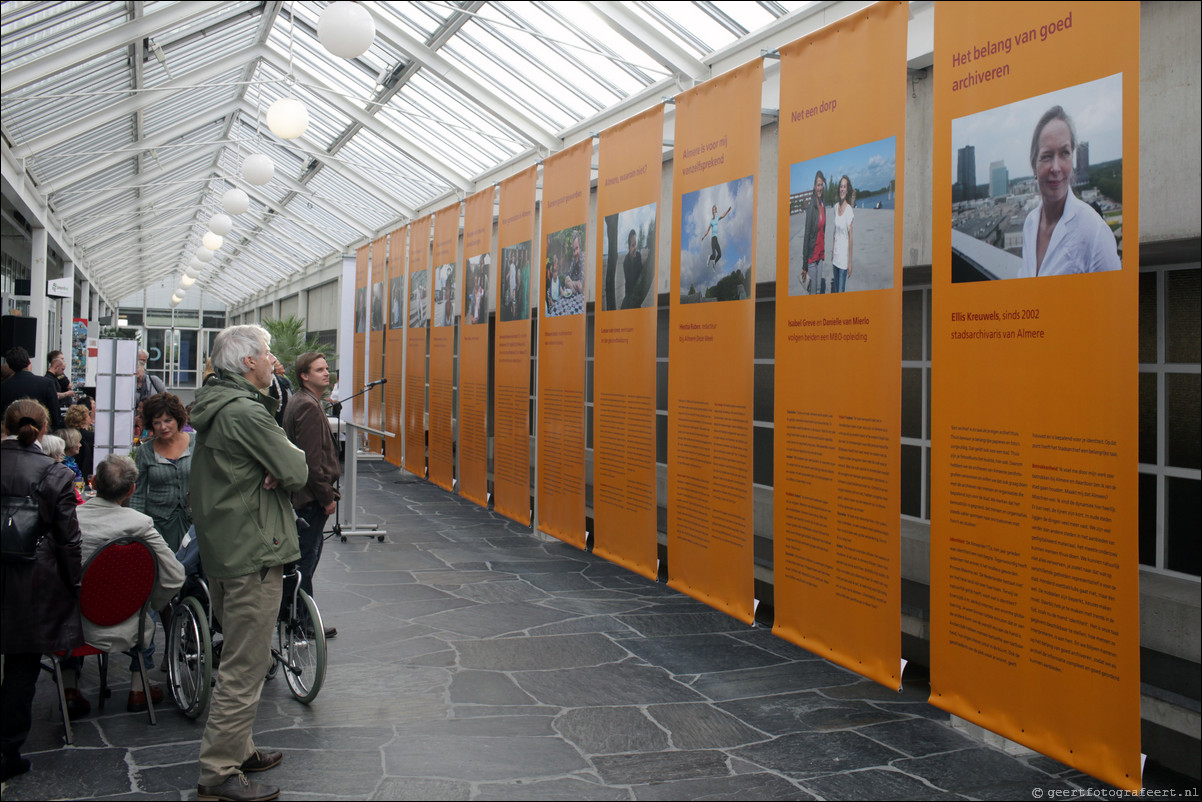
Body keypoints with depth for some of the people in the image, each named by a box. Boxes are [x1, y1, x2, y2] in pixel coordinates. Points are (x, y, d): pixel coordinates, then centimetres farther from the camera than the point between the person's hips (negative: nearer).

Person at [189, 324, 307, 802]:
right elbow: (297, 472, -21)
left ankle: (237, 750, 33)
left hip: (221, 552, 11)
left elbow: (283, 462, 11)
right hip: (253, 554, -11)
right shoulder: (245, 412, -19)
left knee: (241, 660, 21)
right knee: (245, 668, -4)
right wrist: (284, 471, 0)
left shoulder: (217, 407, 14)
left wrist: (275, 470, -10)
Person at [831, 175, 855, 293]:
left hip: (844, 255, -7)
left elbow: (851, 237, -14)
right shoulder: (836, 207, 6)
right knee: (835, 288, 16)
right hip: (835, 252, 7)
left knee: (841, 290, -3)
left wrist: (850, 263, -13)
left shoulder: (849, 210, -15)